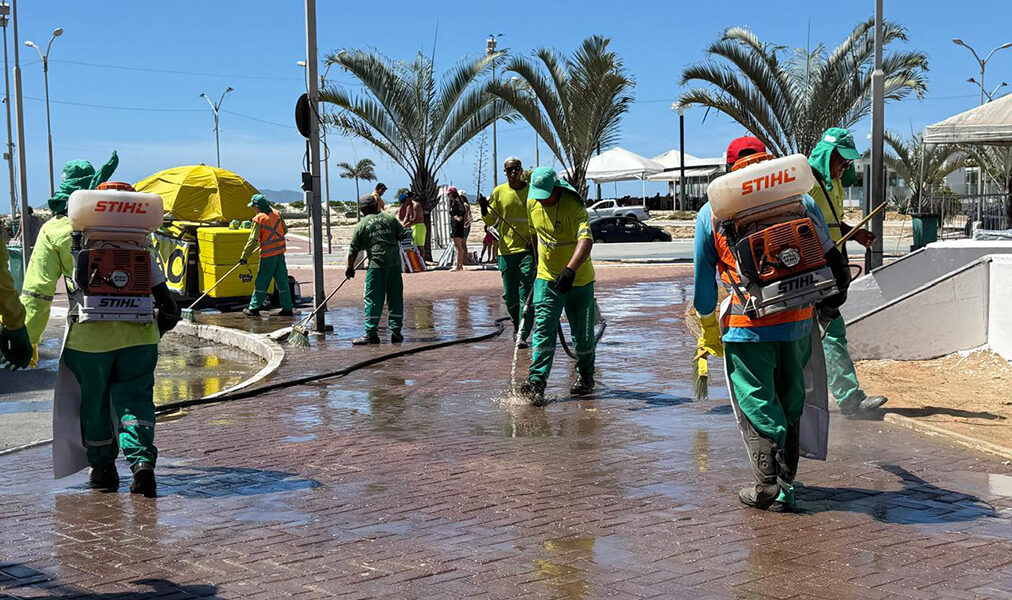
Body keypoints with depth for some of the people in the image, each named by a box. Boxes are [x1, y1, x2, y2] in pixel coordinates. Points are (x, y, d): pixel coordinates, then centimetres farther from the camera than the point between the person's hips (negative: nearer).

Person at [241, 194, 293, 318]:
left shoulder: (258, 219, -12)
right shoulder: (277, 214, 5)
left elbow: (253, 241, -13)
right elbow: (285, 231, 16)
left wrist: (244, 257, -8)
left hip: (268, 256, -5)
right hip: (280, 254, 5)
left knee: (261, 283, 3)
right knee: (282, 282, 8)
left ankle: (254, 308, 8)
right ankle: (287, 308, 9)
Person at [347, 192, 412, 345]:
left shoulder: (361, 225, 3)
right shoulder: (390, 218, 9)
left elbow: (353, 250, 6)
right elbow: (405, 236, 5)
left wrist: (350, 268, 17)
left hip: (377, 264, -3)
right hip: (395, 263, 3)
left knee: (373, 299, 0)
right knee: (395, 298, 9)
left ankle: (371, 334, -2)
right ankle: (396, 332, 11)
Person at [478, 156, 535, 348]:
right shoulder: (499, 191, 7)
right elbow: (490, 221, 8)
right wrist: (484, 210, -12)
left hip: (528, 249, -2)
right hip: (507, 250, 2)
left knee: (526, 294, -9)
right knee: (510, 296, 7)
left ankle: (523, 335, -9)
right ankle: (517, 326, 32)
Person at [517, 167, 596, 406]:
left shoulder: (573, 206, -23)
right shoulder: (532, 202, -3)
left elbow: (586, 239, -38)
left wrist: (571, 269, -52)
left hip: (578, 279, -3)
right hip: (547, 278, 4)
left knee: (582, 334, 9)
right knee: (543, 329, -10)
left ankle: (585, 378, 30)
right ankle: (536, 382, -15)